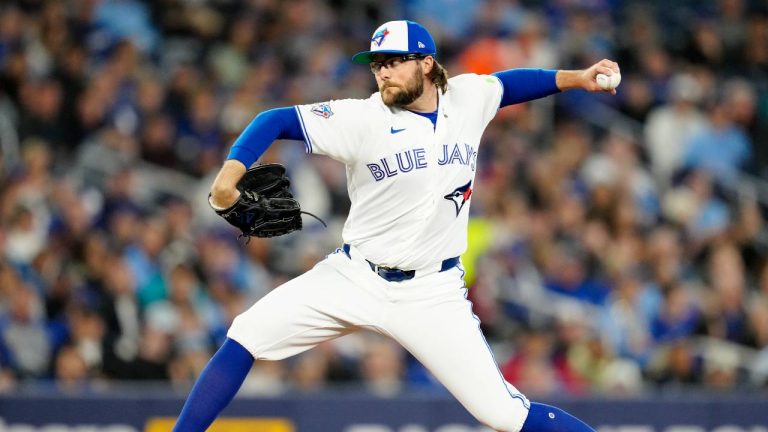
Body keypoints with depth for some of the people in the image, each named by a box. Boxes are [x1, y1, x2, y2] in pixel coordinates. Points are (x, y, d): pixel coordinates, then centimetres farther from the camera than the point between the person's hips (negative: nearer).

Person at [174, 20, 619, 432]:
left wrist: (575, 78, 12)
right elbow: (278, 120, -15)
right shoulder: (363, 118, -11)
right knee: (245, 339, -12)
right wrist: (232, 170, -30)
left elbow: (509, 82, 21)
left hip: (433, 293, 0)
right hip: (354, 278, 0)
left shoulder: (469, 97, -1)